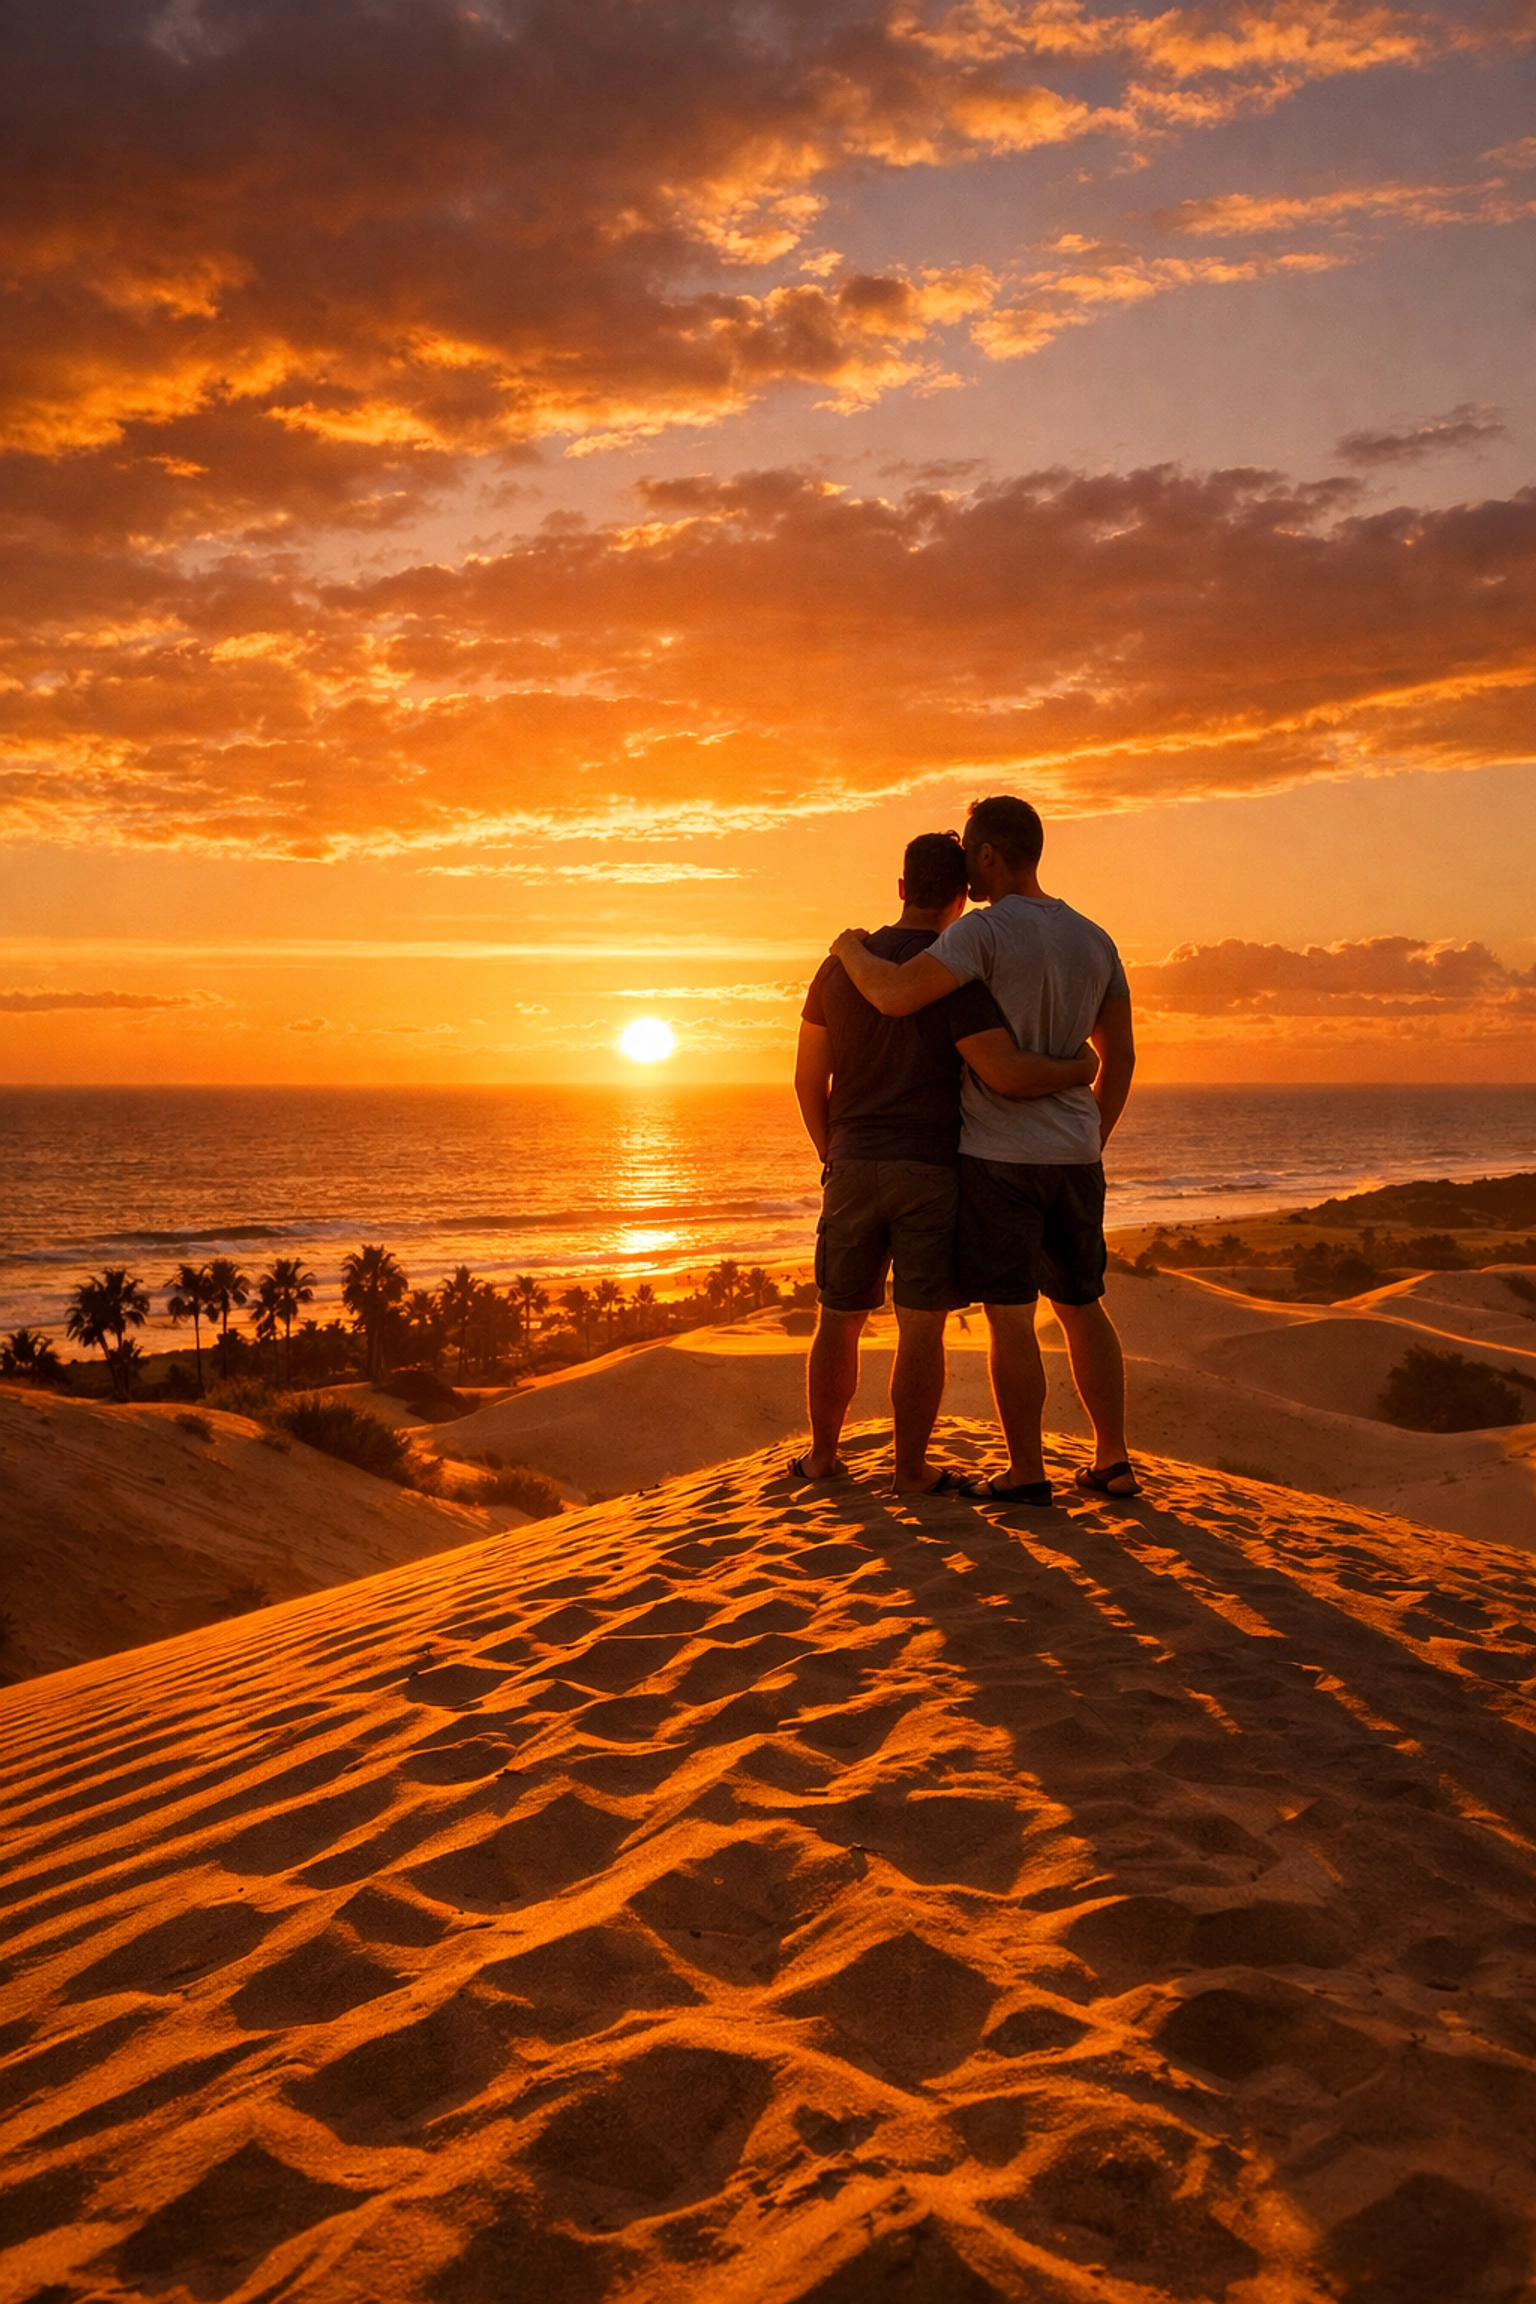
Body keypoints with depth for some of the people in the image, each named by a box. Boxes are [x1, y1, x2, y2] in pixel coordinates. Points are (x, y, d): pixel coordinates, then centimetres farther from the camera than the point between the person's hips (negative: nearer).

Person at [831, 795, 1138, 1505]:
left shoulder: (987, 929, -14)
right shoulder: (1094, 940, 9)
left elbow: (896, 994, -25)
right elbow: (1121, 1058, 12)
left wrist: (854, 950, -5)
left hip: (999, 1155, -7)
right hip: (1075, 1155, 7)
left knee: (1010, 1318, 0)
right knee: (1081, 1307, 16)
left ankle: (1027, 1474, 5)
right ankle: (1113, 1461, 19)